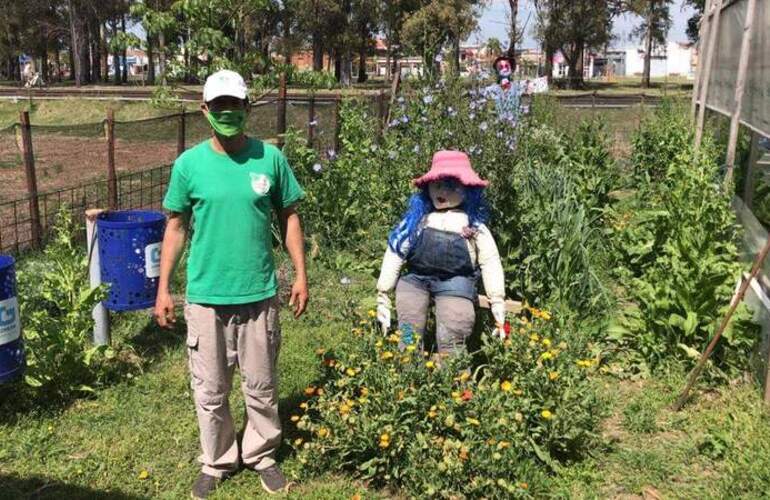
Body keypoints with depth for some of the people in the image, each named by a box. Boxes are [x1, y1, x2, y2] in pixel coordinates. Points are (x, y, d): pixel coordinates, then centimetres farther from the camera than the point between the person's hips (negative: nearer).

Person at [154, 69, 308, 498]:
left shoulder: (270, 158, -3)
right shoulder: (189, 164, -3)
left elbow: (289, 217, 5)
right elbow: (176, 227, 3)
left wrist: (301, 274, 1)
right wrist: (163, 288, 3)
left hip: (260, 294, 0)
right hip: (206, 296, 0)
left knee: (261, 385, 13)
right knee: (210, 390, 12)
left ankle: (263, 455, 35)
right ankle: (217, 462, 33)